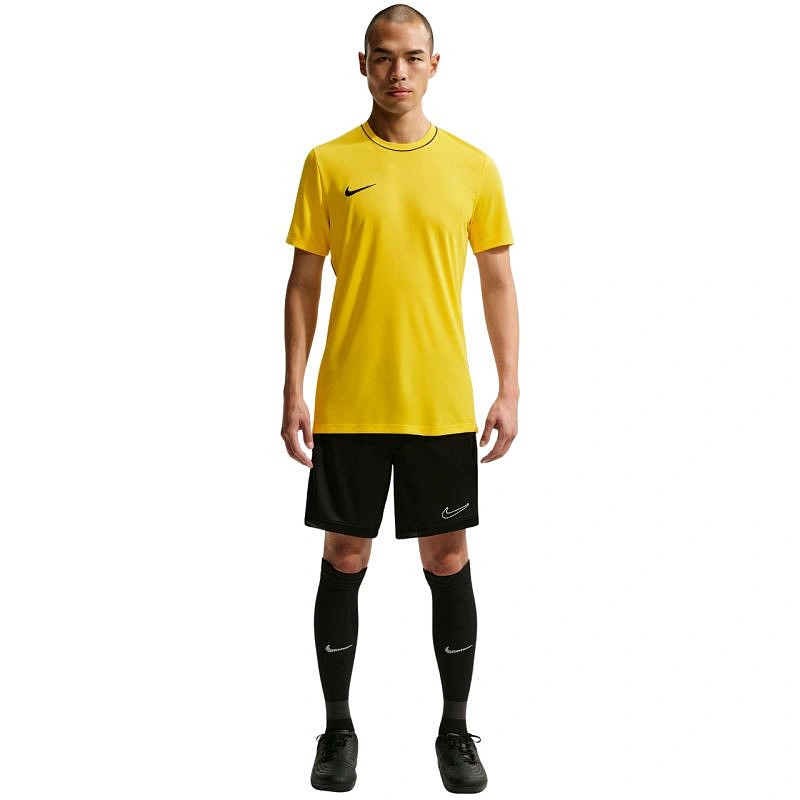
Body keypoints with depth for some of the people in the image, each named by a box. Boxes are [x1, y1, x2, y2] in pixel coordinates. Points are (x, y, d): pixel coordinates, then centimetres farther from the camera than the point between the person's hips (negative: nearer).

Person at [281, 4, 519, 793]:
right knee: (343, 562, 8)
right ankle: (338, 728, 24)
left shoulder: (473, 167, 3)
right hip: (347, 405, 0)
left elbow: (498, 284, 7)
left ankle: (455, 730, 24)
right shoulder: (328, 163, 1)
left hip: (441, 406, 1)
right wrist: (293, 391, -2)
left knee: (448, 562, 8)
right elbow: (303, 282, 3)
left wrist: (510, 388, 0)